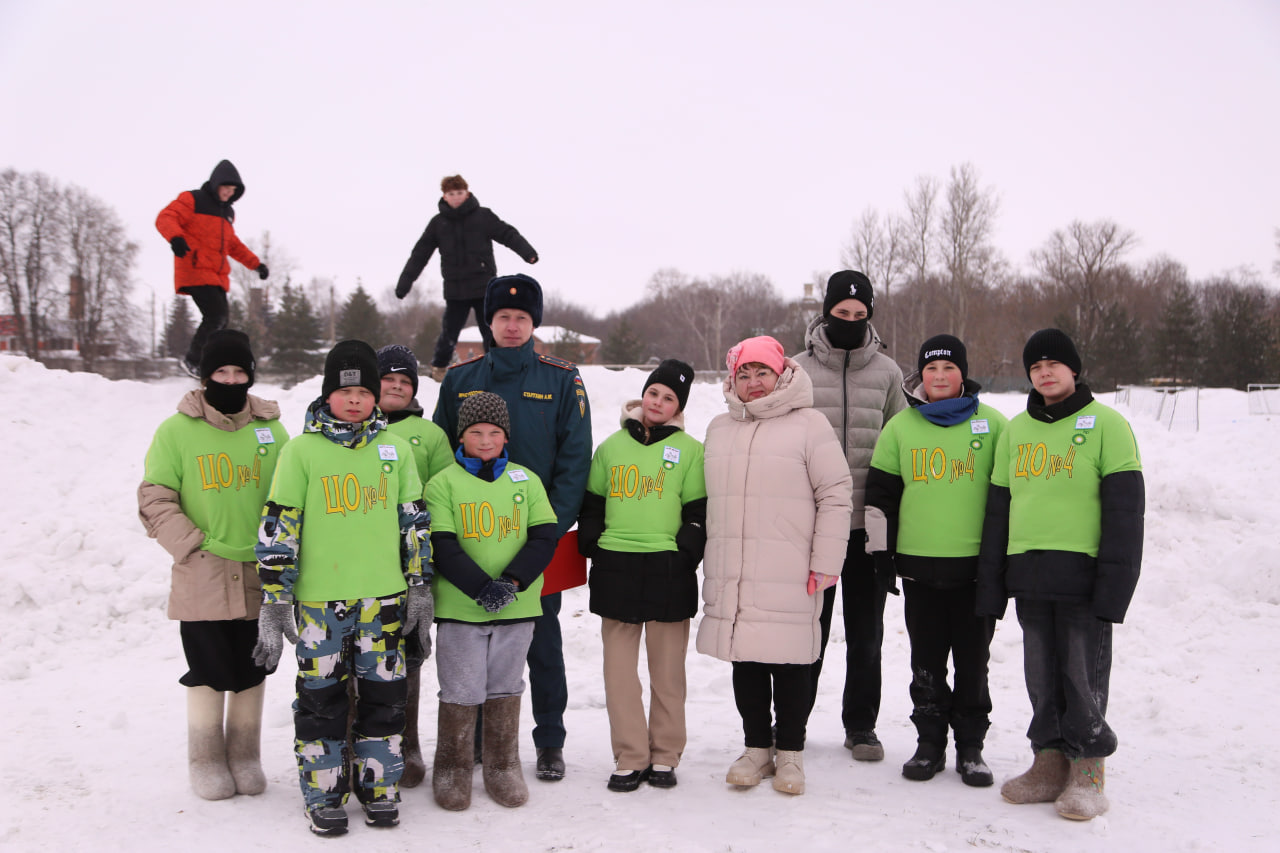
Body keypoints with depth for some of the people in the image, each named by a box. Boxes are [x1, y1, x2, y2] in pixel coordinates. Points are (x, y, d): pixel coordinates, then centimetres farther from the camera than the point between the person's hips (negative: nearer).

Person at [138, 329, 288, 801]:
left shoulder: (271, 430, 6)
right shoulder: (177, 431, -2)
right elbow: (154, 497, -2)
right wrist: (192, 545, -10)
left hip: (259, 575, 3)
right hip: (202, 576, -2)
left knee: (251, 671, 11)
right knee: (209, 672, 4)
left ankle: (245, 757, 27)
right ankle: (207, 761, 22)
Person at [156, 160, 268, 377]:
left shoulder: (227, 212, 24)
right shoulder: (193, 201, 1)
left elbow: (233, 244, 34)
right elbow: (165, 218, -10)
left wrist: (255, 263, 28)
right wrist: (175, 237, -31)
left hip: (218, 276, 8)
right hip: (195, 270, -8)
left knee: (221, 323, 1)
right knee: (215, 315, -19)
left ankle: (206, 365, 7)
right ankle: (192, 360, -4)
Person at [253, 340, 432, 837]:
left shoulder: (396, 447, 6)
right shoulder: (302, 450, -2)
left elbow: (414, 521, 12)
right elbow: (278, 526, -3)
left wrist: (419, 586, 10)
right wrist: (274, 599, -6)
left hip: (384, 595, 3)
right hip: (320, 596, -2)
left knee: (384, 694, 9)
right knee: (322, 697, 5)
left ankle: (379, 788, 25)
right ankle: (323, 796, 21)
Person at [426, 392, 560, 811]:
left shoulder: (526, 480, 7)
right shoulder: (443, 484, -1)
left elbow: (544, 538, 0)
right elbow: (442, 547, -9)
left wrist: (511, 581, -14)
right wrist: (482, 587, -21)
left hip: (517, 606, 3)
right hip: (459, 607, -2)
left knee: (506, 688, 13)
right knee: (460, 693, 3)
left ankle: (503, 768, 27)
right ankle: (452, 771, 20)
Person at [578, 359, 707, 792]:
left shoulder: (690, 450, 5)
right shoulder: (611, 447, 12)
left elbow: (698, 513, 4)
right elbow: (591, 505, 16)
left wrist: (686, 553, -6)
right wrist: (592, 548, 5)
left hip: (668, 571, -2)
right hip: (616, 568, 2)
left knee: (667, 668, 6)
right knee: (620, 666, 4)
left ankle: (664, 756, 18)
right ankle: (630, 757, 14)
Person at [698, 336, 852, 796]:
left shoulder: (808, 425, -3)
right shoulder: (719, 429, 15)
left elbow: (836, 494, -4)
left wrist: (825, 562, -8)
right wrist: (711, 560, 19)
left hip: (790, 580, -4)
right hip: (731, 577, 5)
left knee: (791, 664, 3)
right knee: (746, 663, 10)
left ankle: (790, 753, 19)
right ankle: (757, 748, 25)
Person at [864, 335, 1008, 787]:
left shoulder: (992, 424, 3)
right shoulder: (899, 426, 6)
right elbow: (880, 494, 9)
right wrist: (881, 552, 5)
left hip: (976, 563, -1)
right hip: (919, 563, 1)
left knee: (973, 660, 6)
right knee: (926, 661, 9)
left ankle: (971, 746, 19)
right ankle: (929, 743, 21)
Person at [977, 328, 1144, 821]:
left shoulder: (1107, 424, -1)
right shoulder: (1015, 430, 15)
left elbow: (1125, 507, -6)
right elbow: (998, 507, 16)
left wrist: (1114, 581, -13)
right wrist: (990, 583, 11)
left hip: (1082, 573, -5)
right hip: (1028, 577, 5)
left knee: (1083, 672, 1)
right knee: (1041, 673, 10)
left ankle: (1087, 771, 13)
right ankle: (1050, 762, 20)